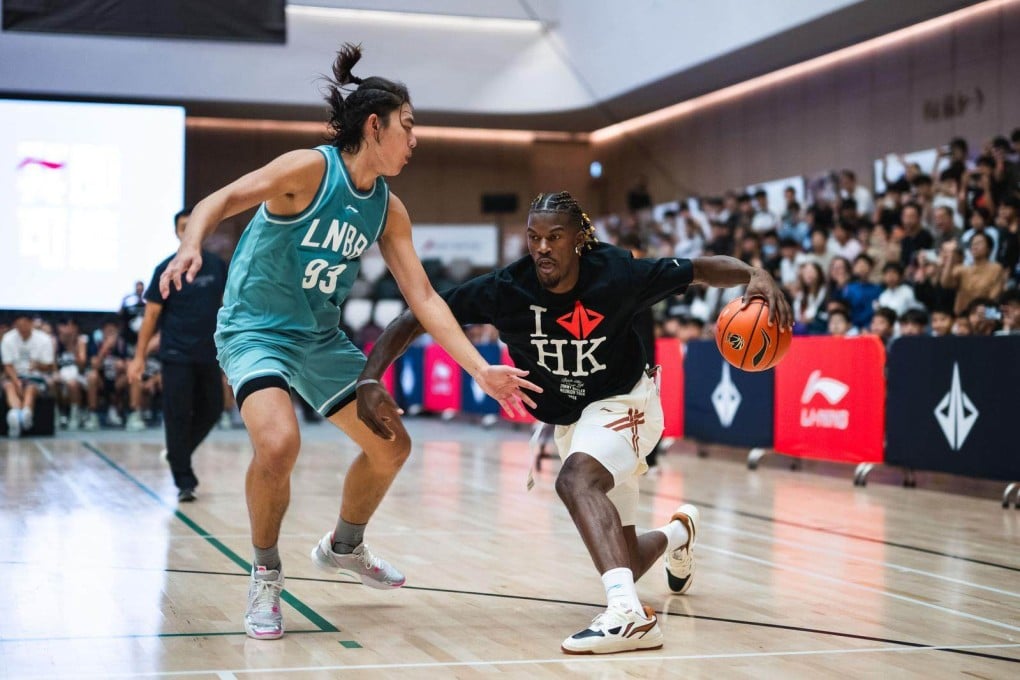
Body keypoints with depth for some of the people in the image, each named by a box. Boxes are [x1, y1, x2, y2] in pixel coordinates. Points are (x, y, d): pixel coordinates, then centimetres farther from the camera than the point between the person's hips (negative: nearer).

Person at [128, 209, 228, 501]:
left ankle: (178, 454, 31)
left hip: (209, 354, 4)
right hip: (176, 355, -4)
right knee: (177, 416, -5)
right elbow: (151, 314, -2)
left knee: (211, 410, 8)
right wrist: (139, 357, -6)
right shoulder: (166, 269, -4)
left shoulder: (218, 266, 4)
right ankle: (184, 480, 1)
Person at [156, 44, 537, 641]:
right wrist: (192, 246, -43)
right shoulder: (310, 168, -18)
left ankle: (345, 547, 36)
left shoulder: (389, 209, 0)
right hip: (256, 328, -7)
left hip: (321, 337, 7)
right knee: (279, 443, -31)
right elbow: (221, 201, -21)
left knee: (391, 447, 9)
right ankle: (266, 574, -6)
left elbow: (423, 296, -1)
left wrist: (481, 370, -7)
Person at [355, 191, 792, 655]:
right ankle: (677, 532, 46)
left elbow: (705, 269, -10)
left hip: (624, 403, -4)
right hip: (570, 422, 4)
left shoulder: (619, 274, -23)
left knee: (575, 479, -37)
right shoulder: (505, 289, -19)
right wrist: (370, 381, -27)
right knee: (623, 566, 10)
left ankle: (628, 613, -47)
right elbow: (412, 320, -14)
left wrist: (756, 277, -29)